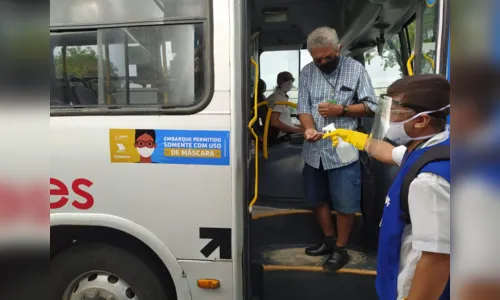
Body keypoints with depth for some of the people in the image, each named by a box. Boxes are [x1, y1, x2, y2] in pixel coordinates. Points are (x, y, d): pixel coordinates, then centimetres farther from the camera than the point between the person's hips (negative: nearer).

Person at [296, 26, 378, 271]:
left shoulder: (356, 69, -4)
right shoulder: (307, 72, 4)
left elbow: (371, 106, -3)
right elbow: (303, 108, 0)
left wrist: (341, 110, -18)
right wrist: (309, 128, -22)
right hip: (314, 150, 4)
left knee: (345, 204, 3)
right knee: (317, 199, 17)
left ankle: (340, 249, 25)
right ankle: (329, 239, 38)